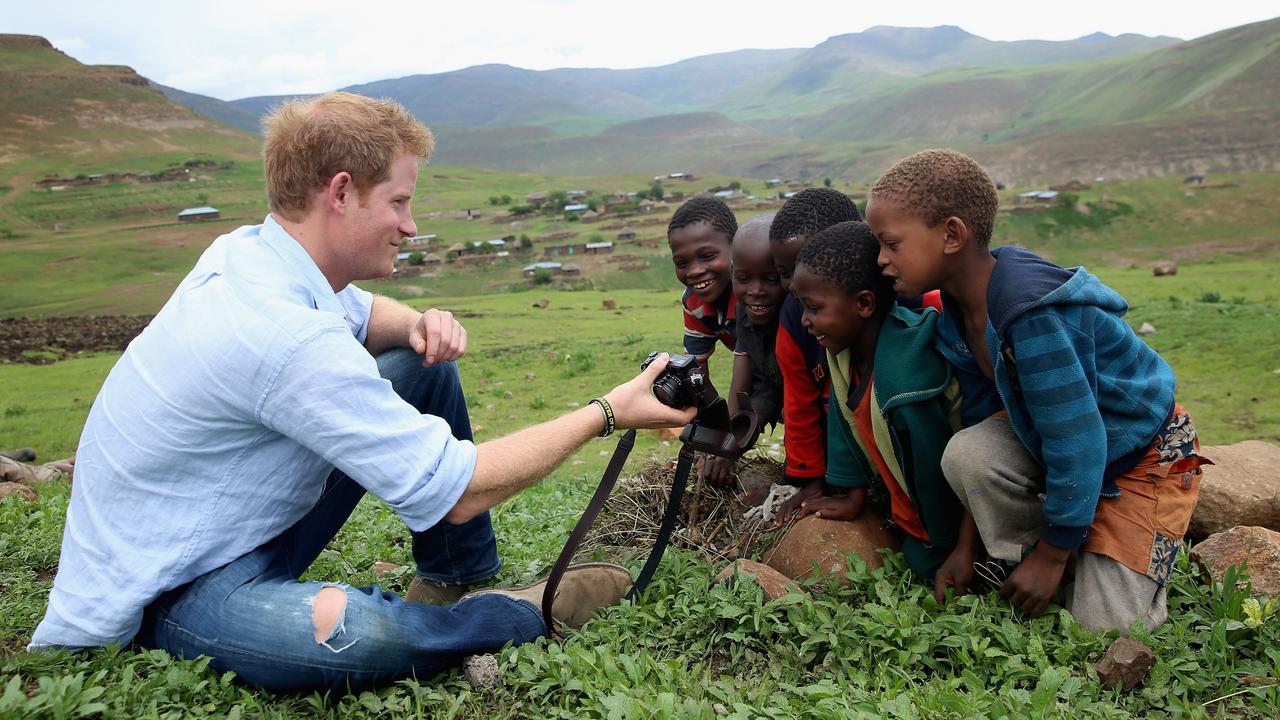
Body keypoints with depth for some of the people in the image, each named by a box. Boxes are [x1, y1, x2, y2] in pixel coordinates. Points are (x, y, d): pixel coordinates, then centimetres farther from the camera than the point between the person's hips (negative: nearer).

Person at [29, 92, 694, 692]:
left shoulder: (248, 249, -5)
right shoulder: (286, 335, -33)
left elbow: (361, 313, 17)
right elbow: (459, 492, -28)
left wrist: (420, 327, -7)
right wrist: (609, 413, -20)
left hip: (252, 526, 9)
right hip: (168, 594, -9)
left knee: (420, 366, 4)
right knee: (360, 633, -40)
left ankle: (465, 583, 11)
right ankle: (530, 612, -7)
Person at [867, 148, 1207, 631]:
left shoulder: (1032, 313, -35)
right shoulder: (957, 315, -8)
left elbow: (1076, 443, -31)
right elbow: (982, 417, 0)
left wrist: (1051, 556, -19)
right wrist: (966, 549, 1)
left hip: (1144, 456, -7)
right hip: (1058, 436, 7)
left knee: (1107, 628, -11)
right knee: (966, 452, -24)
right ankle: (1017, 568, -2)